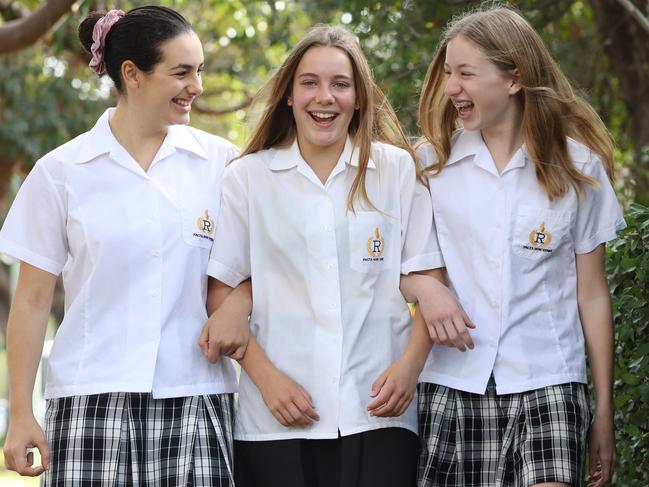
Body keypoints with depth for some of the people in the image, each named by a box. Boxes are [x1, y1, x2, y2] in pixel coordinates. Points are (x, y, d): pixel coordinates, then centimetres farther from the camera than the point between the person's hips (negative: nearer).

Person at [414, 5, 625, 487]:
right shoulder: (431, 162, 6)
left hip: (546, 387, -1)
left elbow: (591, 294, 7)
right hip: (449, 387, 1)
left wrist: (605, 412, 7)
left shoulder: (576, 165, 5)